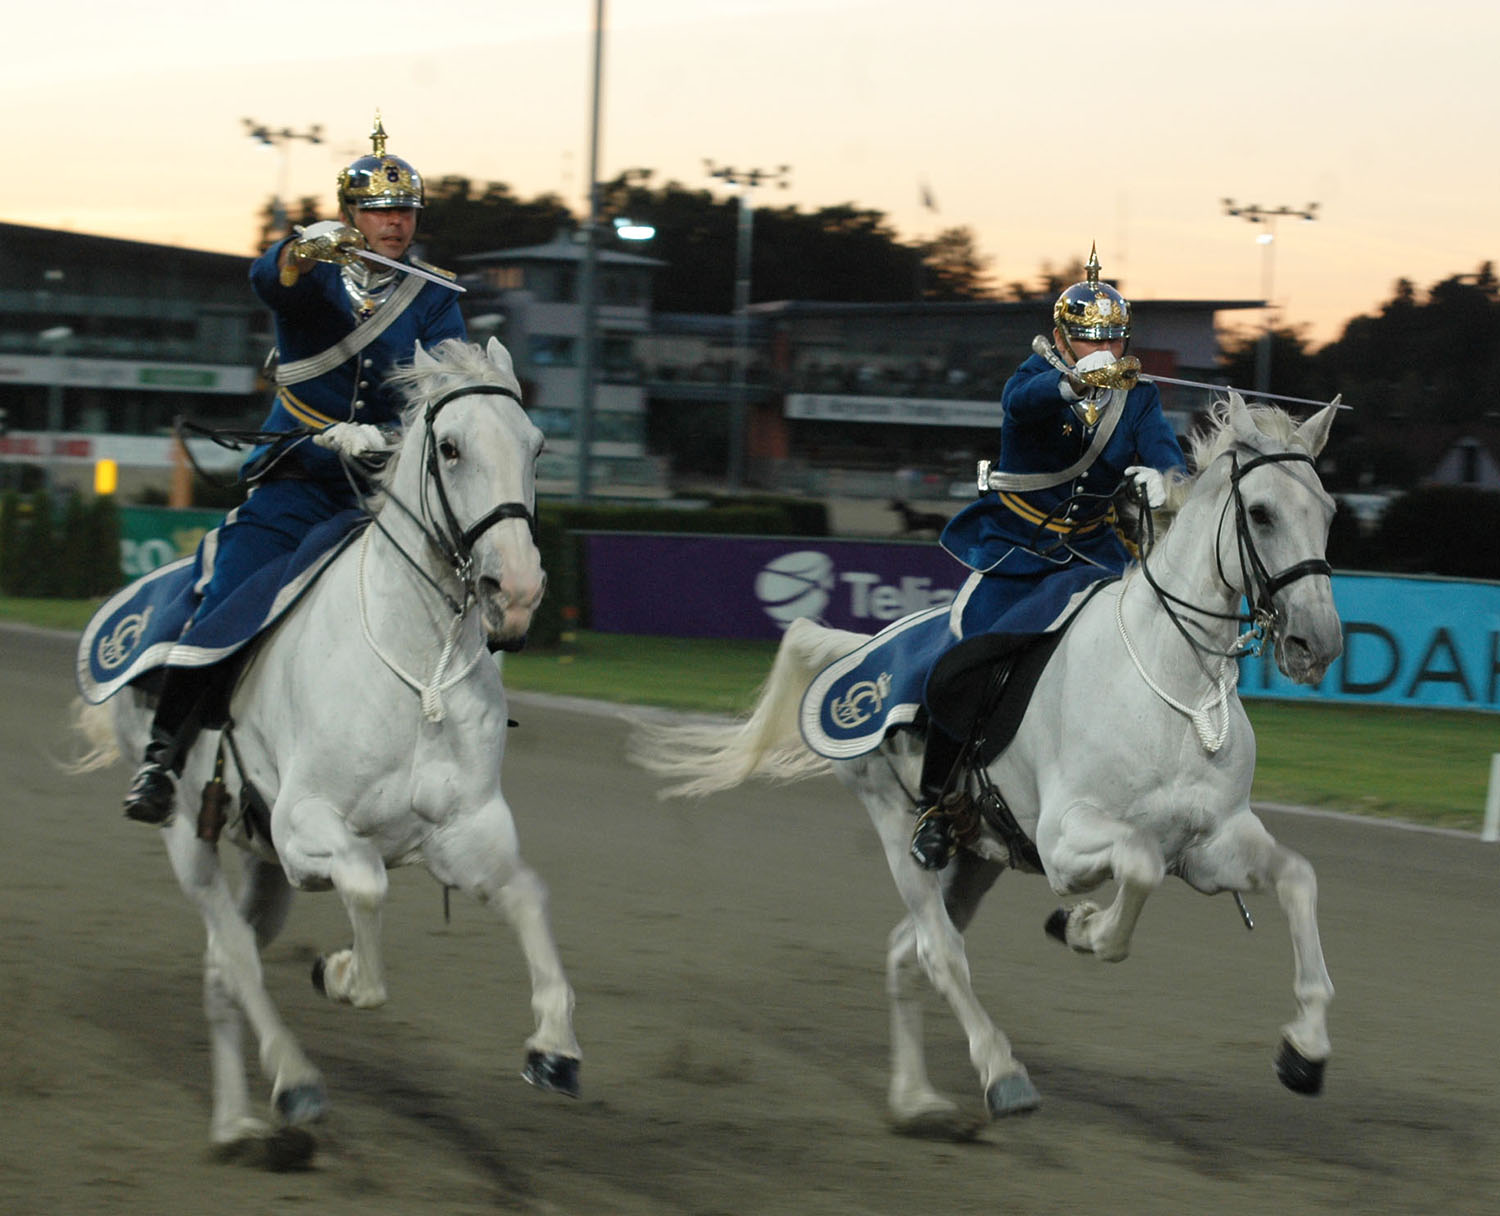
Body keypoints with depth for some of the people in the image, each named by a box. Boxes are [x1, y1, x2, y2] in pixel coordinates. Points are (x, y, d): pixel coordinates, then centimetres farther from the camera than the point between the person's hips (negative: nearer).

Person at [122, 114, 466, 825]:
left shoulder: (432, 296, 5)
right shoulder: (313, 274, 1)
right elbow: (268, 280, -23)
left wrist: (389, 435, -25)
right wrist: (305, 251, -47)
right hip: (297, 479, -2)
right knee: (223, 606, -14)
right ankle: (164, 753, -1)